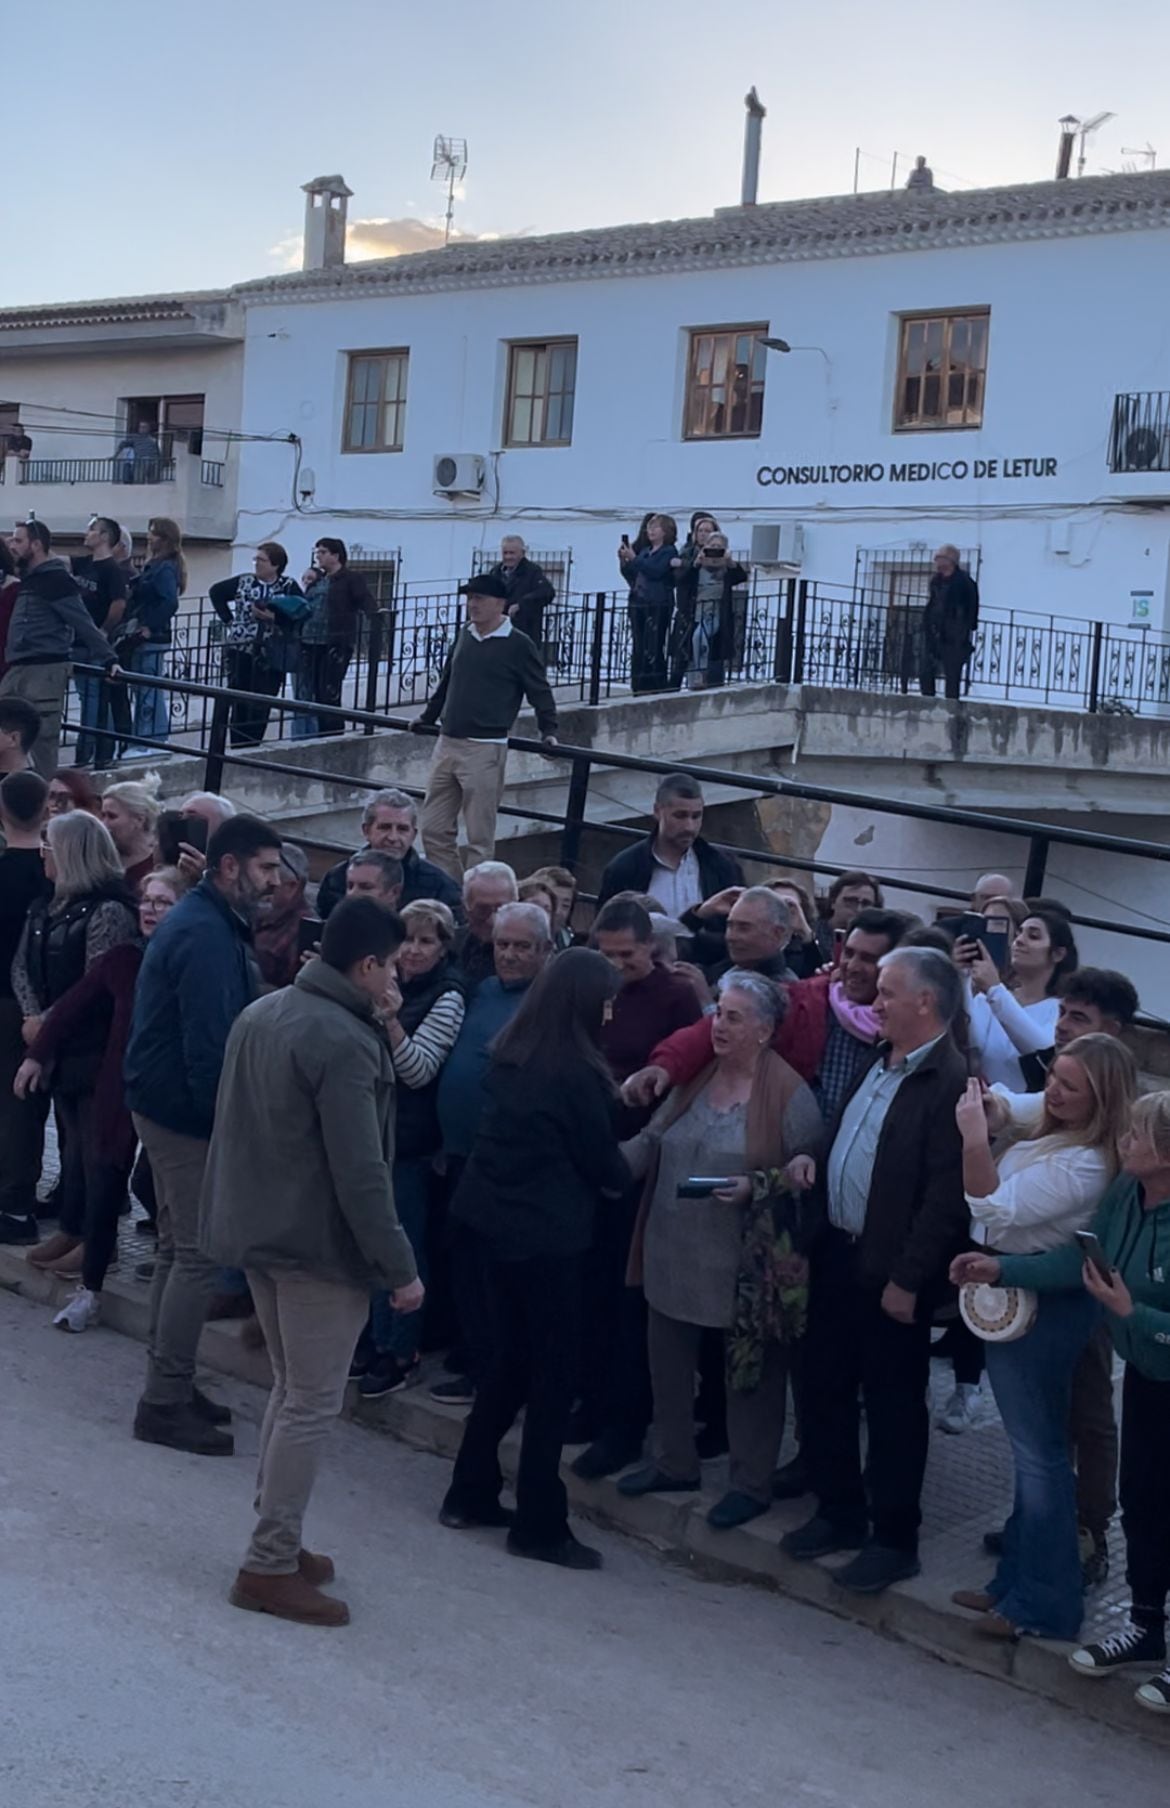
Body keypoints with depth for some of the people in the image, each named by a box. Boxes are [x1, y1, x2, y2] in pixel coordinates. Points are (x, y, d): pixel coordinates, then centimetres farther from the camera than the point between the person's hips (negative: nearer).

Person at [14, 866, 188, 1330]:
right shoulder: (124, 958, 1)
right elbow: (74, 1005, 9)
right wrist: (38, 1053, 11)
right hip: (118, 1087, 3)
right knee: (103, 1187, 5)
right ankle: (89, 1289, 16)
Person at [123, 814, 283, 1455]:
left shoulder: (206, 921, 13)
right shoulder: (207, 934, -20)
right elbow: (207, 1042, -25)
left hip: (169, 1106, 11)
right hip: (188, 1112, -11)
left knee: (180, 1247, 15)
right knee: (198, 1253, -5)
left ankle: (167, 1385, 24)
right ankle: (165, 1402, 1)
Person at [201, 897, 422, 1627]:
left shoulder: (260, 1013, 8)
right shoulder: (344, 1041, -22)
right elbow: (360, 1171, -23)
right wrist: (399, 1266, -17)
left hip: (260, 1229, 9)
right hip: (320, 1242, -9)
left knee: (290, 1389, 19)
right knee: (313, 1405, 0)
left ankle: (276, 1542, 26)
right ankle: (271, 1567, 5)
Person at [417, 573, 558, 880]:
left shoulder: (518, 645, -6)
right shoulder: (465, 635, 12)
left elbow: (539, 691, -1)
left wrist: (548, 731, -10)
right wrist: (428, 715, 32)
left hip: (485, 750, -7)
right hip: (447, 744, 7)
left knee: (479, 838, -3)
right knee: (434, 831, 8)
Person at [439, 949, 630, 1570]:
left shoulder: (508, 1054, 6)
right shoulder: (575, 1072, -16)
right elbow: (602, 1160, -8)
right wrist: (625, 1177, 14)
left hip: (493, 1219, 8)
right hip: (547, 1233, -8)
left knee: (509, 1358, 18)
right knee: (553, 1372, 2)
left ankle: (470, 1494, 25)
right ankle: (539, 1524, 8)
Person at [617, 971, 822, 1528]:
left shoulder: (790, 1095, -12)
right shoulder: (693, 1079, 6)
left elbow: (808, 1171, -11)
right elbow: (651, 1141, 9)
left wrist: (756, 1187, -23)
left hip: (749, 1265, -6)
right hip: (675, 1253, 6)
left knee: (749, 1372, 7)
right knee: (668, 1361, 17)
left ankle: (751, 1484, 22)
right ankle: (673, 1462, 36)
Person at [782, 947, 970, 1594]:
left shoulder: (950, 1082, -19)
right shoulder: (878, 1061, 9)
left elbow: (946, 1196, -21)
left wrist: (909, 1280, -20)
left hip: (890, 1270, -8)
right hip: (838, 1251, 8)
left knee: (892, 1405, 5)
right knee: (824, 1387, 16)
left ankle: (893, 1538, 20)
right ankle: (839, 1512, 32)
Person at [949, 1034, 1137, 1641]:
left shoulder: (1083, 1167, -26)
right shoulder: (1051, 1136, 4)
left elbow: (996, 1210, -30)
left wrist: (975, 1137, -31)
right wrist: (993, 1129, 0)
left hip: (1040, 1306, -10)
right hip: (1014, 1297, 10)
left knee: (1038, 1451, 2)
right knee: (1032, 1447, 19)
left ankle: (1044, 1603, 15)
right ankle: (1019, 1579, 32)